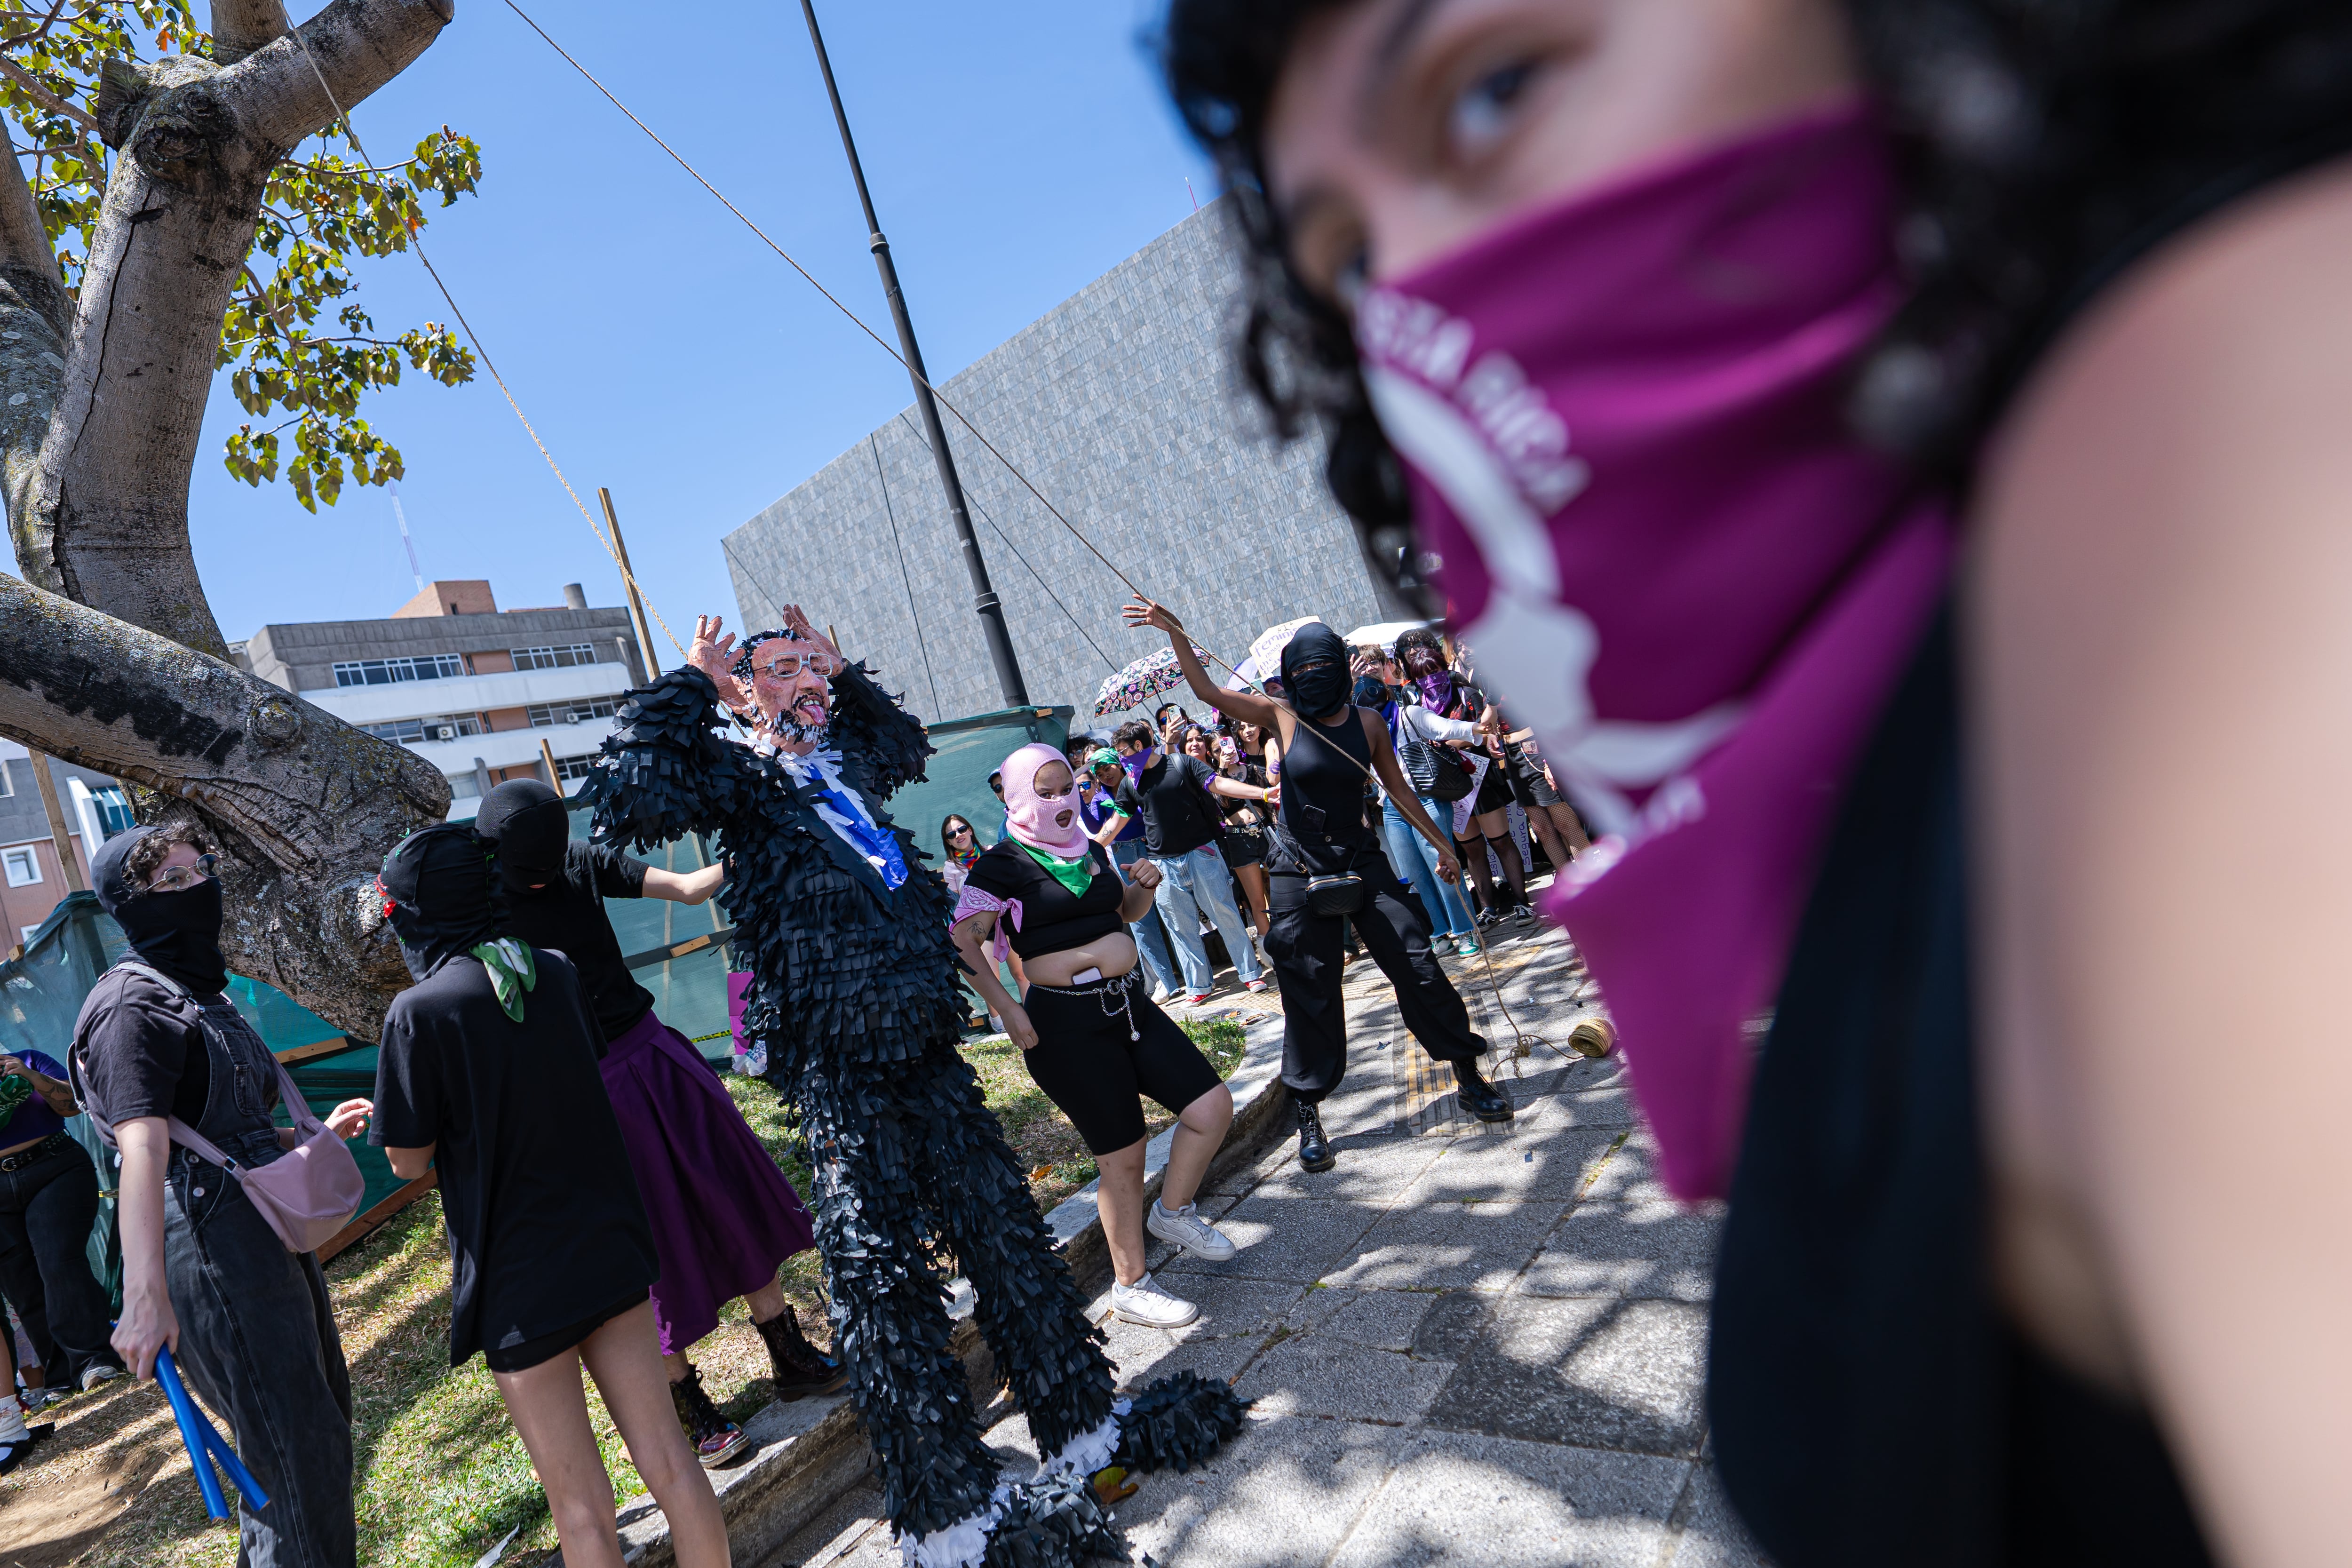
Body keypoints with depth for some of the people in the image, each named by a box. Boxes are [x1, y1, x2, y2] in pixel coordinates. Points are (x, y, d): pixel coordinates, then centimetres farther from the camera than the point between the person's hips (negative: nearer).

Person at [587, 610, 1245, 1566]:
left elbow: (903, 739, 39)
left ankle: (1084, 1430, 32)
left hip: (929, 1057, 7)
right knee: (883, 1280, 2)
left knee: (1006, 1237, 14)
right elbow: (628, 796, -22)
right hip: (844, 1082, -7)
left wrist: (838, 668, 27)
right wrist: (693, 681, -12)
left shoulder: (846, 766, 16)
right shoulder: (747, 781, -3)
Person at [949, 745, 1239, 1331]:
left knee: (1213, 1108, 1)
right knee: (1122, 1155, 2)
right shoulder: (1003, 865, -7)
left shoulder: (1092, 849, 13)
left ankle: (1173, 1212, 27)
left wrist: (1144, 886, 7)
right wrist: (1007, 1008, -18)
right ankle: (1131, 1287, 22)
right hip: (1065, 1020, -7)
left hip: (1127, 1003, 7)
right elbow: (964, 941, -11)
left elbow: (1127, 910, 29)